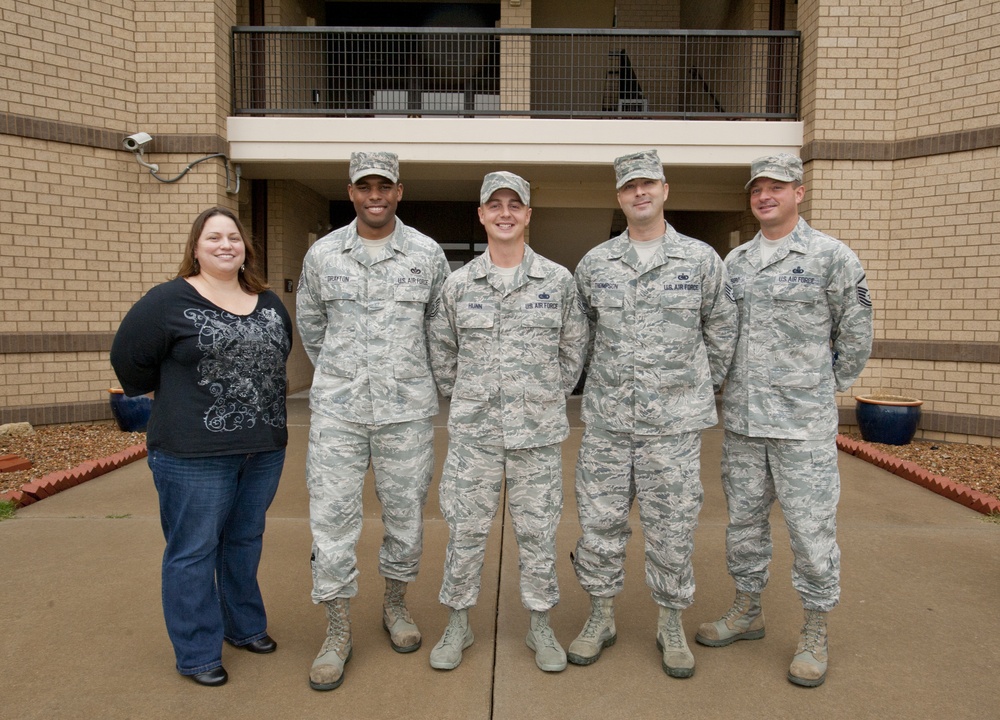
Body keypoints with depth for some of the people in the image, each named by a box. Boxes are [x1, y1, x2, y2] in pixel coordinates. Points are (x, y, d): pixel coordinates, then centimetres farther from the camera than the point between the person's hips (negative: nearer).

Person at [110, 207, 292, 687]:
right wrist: (175, 399, 6)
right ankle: (197, 654, 21)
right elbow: (129, 358, -3)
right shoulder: (169, 301, -8)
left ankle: (244, 626, 37)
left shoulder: (270, 304, 9)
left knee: (246, 541, 18)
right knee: (194, 551, 5)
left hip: (264, 449, 5)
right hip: (194, 454, -5)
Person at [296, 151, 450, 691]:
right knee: (332, 519, 2)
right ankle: (338, 633, 18)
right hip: (336, 411, 1)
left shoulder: (428, 254, 0)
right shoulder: (322, 254, 3)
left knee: (406, 516, 10)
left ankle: (395, 606, 34)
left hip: (407, 411, 0)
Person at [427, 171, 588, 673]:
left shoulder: (558, 280, 2)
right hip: (472, 430, 1)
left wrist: (551, 396, 9)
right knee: (465, 530, 9)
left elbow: (574, 348, 10)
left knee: (538, 532, 10)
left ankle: (540, 626, 29)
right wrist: (461, 396, 9)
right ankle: (457, 625, 28)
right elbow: (441, 349, 13)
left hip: (538, 430, 0)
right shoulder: (458, 284, 3)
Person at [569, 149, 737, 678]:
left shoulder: (700, 259, 1)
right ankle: (601, 617, 28)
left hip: (674, 422, -1)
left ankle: (671, 624, 27)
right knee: (600, 521, 9)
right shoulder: (594, 264, 5)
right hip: (606, 419, 2)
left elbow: (722, 330, 11)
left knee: (672, 529, 7)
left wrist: (705, 386, 13)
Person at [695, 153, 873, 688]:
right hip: (740, 420, 5)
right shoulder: (733, 261, 10)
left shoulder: (831, 256, -5)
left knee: (811, 528, 3)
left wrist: (826, 387, 6)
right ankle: (747, 611, 33)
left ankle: (815, 634, 21)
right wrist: (735, 384, 11)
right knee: (744, 519, 15)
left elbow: (855, 335, 0)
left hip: (803, 422, -5)